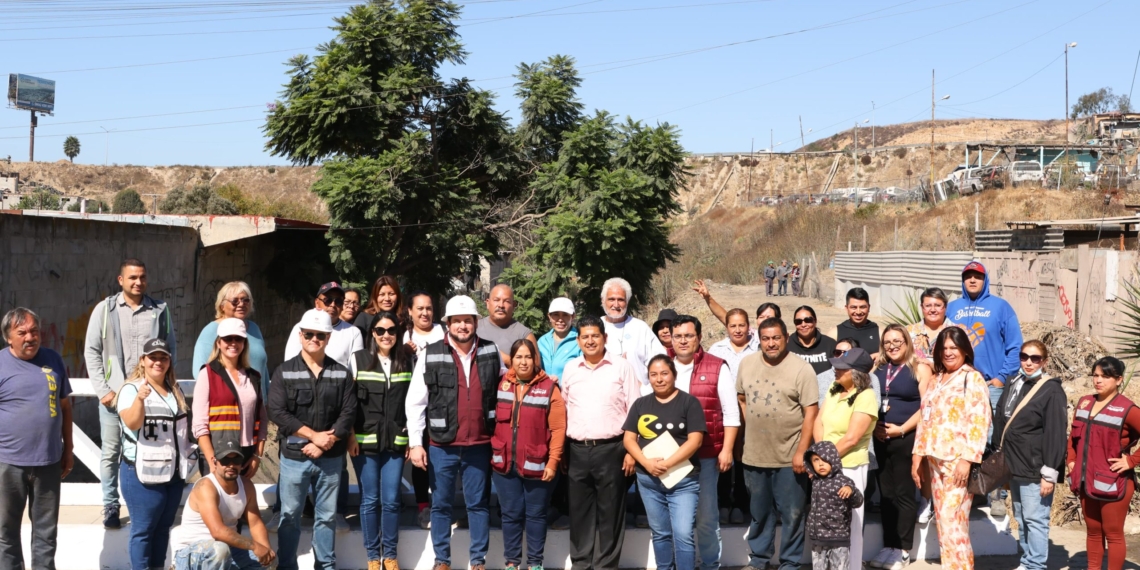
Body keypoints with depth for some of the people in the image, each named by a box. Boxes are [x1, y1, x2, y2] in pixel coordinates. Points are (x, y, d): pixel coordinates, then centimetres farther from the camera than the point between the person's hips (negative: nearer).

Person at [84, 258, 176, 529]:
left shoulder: (160, 310, 5)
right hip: (113, 394, 0)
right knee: (111, 454, 5)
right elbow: (92, 351, 1)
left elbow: (171, 350, 9)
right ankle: (111, 508, 15)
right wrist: (102, 390, -5)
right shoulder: (105, 309, 2)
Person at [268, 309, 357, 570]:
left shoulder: (341, 373, 5)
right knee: (290, 516, 5)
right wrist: (313, 435, -15)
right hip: (294, 457, -1)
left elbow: (348, 413, -2)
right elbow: (277, 412, -10)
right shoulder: (284, 372, -1)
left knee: (327, 516, 10)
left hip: (331, 458, 2)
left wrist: (324, 444, -13)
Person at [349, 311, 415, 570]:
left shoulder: (408, 360, 5)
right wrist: (351, 437, -7)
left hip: (396, 441, 1)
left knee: (391, 500, 3)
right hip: (365, 440, -1)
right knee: (370, 500, 5)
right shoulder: (359, 359, 0)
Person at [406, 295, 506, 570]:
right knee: (441, 504, 10)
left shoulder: (491, 351, 2)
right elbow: (415, 401, -3)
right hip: (442, 445, -1)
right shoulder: (431, 355, -5)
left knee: (478, 504, 10)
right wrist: (415, 442, -7)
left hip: (479, 444, 1)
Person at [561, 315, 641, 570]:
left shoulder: (622, 367, -1)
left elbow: (634, 411, -2)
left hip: (611, 449, -3)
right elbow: (563, 411, 14)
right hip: (577, 450, 3)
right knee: (579, 511, 9)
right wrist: (560, 451, 10)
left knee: (609, 512, 3)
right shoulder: (570, 368, 10)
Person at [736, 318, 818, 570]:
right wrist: (750, 430, 8)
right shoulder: (747, 363, 4)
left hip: (789, 457, -4)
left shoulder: (801, 369, -10)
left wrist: (801, 451, -15)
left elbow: (811, 412, -11)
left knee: (792, 514, 6)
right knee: (759, 512, 18)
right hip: (754, 455, 4)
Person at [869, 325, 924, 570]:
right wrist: (873, 425, -2)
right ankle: (888, 546, 17)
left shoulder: (919, 369, -4)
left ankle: (904, 550, 7)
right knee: (886, 493, 10)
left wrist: (901, 429, -13)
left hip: (907, 439, -5)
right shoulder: (878, 369, 11)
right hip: (881, 439, 5)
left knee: (904, 494, 0)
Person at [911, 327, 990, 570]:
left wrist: (968, 459, -19)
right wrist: (918, 455, 12)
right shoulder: (936, 380, 17)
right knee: (943, 518, 7)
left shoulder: (973, 379, -5)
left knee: (952, 518, -12)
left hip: (959, 459, -7)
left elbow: (979, 422, -13)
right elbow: (925, 419, 18)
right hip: (935, 458, 7)